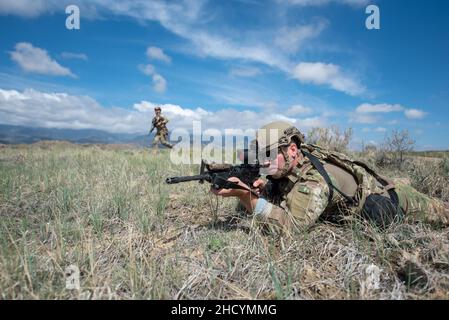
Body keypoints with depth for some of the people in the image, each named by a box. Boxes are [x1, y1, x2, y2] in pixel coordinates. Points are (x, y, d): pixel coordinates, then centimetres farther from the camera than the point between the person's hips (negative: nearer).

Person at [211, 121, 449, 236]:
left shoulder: (313, 182, -44)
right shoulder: (284, 170, -19)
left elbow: (287, 226, -54)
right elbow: (262, 205, -17)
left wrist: (247, 194, -58)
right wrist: (240, 191, -36)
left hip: (385, 198, -6)